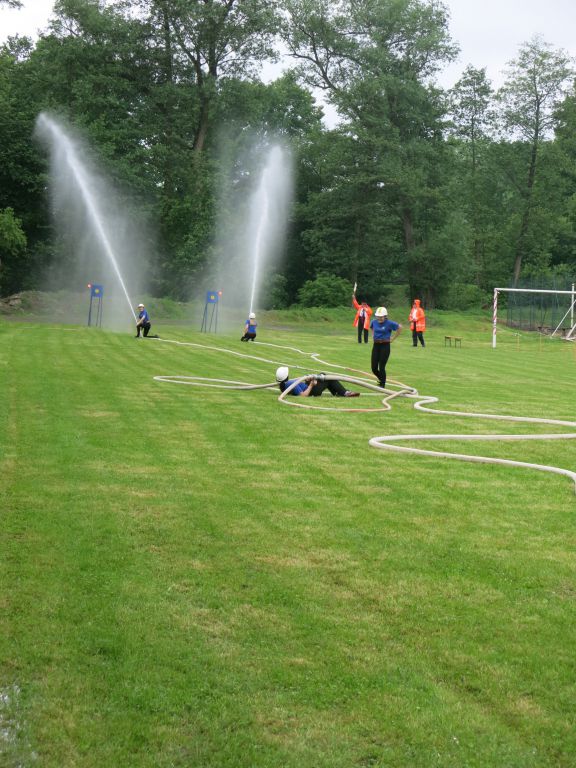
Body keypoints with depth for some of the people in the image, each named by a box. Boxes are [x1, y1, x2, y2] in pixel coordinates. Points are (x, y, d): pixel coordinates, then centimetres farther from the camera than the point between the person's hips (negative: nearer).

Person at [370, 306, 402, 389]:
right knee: (374, 368, 4)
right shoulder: (374, 322, 3)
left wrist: (393, 338, -3)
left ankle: (383, 385, 9)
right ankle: (381, 379, 33)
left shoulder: (389, 323, -11)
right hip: (376, 345, 5)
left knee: (381, 367, -6)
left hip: (385, 346, -5)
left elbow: (400, 327, -4)